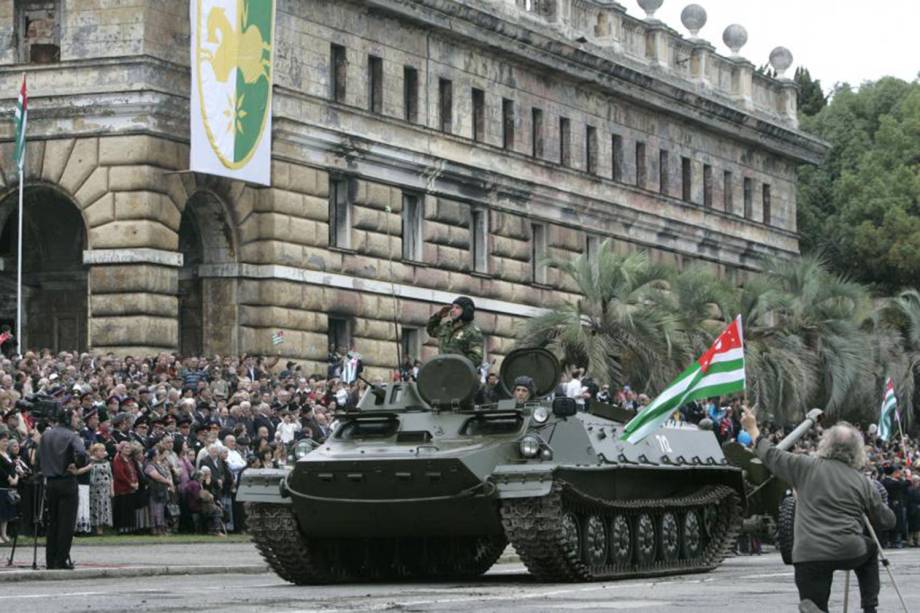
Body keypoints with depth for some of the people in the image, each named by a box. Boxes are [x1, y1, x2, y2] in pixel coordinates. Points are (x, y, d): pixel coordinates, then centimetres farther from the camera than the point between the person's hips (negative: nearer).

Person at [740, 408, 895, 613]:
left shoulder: (807, 467, 2)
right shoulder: (863, 483, 7)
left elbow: (770, 456, 13)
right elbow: (887, 520, 17)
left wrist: (752, 429, 30)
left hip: (809, 555, -1)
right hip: (849, 553, 1)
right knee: (870, 549, 35)